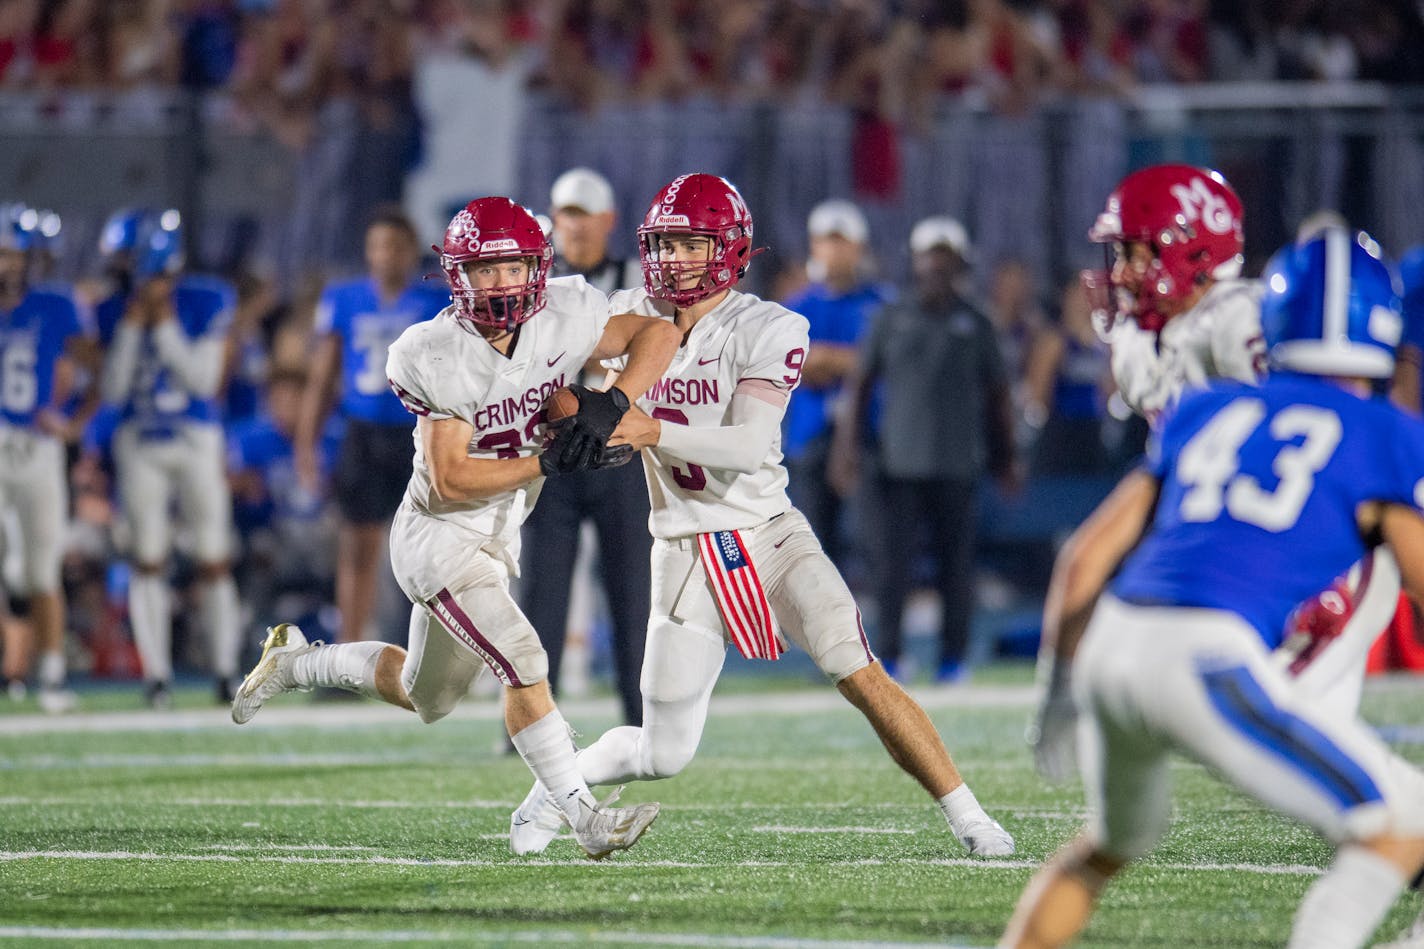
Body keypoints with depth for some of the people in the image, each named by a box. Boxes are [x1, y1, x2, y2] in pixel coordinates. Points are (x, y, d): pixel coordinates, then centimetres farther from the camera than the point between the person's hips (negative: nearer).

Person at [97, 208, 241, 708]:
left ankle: (226, 670, 8)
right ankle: (156, 675, 2)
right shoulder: (114, 313, -3)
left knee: (214, 559, 1)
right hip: (139, 442, 1)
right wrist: (132, 327, -16)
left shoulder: (204, 302, -9)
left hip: (196, 441, -1)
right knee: (147, 559, -2)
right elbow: (112, 391, -8)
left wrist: (165, 325, -20)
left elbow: (203, 380, -14)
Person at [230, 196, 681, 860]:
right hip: (439, 537, -7)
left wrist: (612, 403, -21)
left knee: (427, 698, 22)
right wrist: (549, 462, -29)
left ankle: (296, 662, 40)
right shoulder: (439, 357, -23)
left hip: (495, 540, 7)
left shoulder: (564, 317, -10)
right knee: (524, 665, -21)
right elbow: (450, 480, -23)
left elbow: (658, 334, -4)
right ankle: (583, 817, -17)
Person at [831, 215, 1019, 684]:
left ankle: (953, 656, 7)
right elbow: (861, 383, 11)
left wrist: (1005, 459, 11)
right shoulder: (892, 319, 9)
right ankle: (890, 654, 0)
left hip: (957, 464, 0)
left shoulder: (974, 324, 9)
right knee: (893, 559, -4)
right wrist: (848, 444, 2)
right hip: (900, 462, 0)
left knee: (956, 561, 0)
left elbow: (998, 394, 13)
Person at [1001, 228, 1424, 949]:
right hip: (1210, 661, -6)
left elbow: (1087, 558, 22)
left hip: (1111, 645, 6)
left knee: (1116, 838, 33)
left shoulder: (1207, 413, 23)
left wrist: (1064, 682, 35)